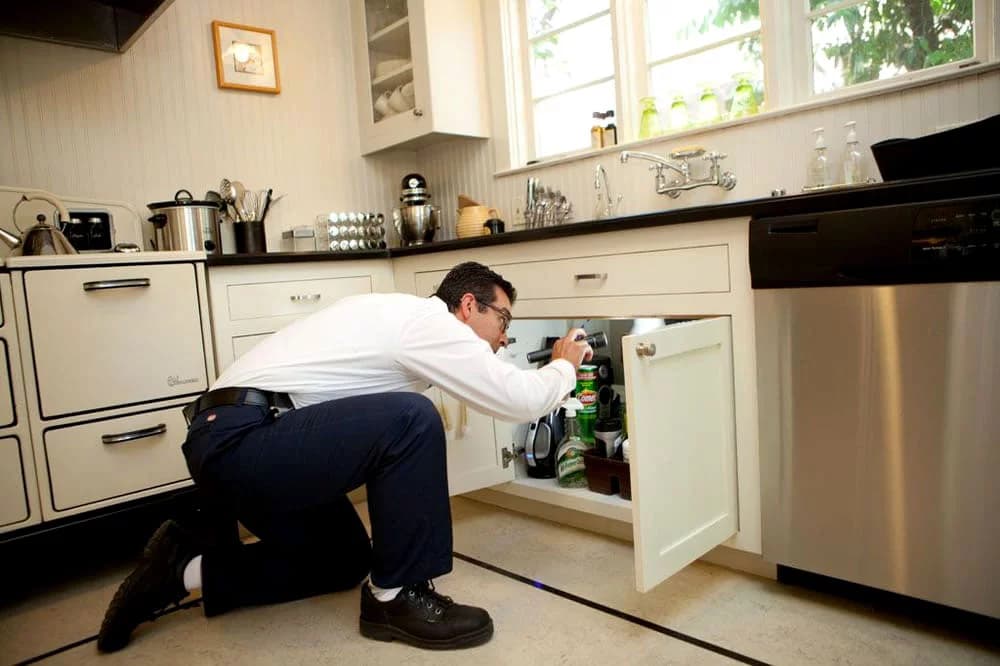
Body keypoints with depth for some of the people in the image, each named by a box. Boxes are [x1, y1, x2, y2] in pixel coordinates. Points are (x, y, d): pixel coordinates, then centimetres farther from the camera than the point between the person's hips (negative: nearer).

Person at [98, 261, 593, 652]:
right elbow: (519, 401, -13)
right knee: (411, 419, -24)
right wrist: (564, 366, 7)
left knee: (348, 560, 20)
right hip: (242, 440, -11)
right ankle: (398, 597, -7)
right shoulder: (430, 319, -11)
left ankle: (186, 568, 20)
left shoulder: (400, 314, 18)